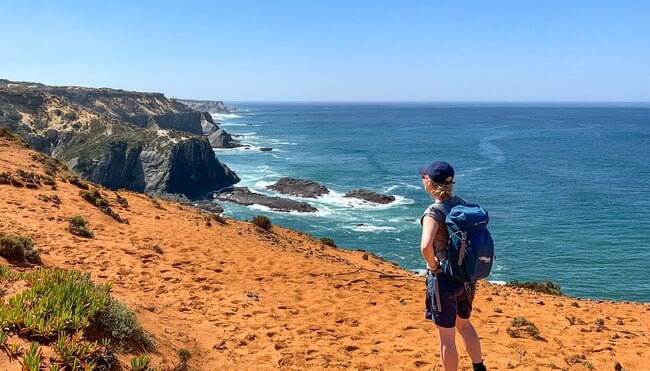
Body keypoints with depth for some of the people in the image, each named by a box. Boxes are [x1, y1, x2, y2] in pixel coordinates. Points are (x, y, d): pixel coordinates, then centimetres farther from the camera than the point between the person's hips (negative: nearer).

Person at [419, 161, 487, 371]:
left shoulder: (434, 212, -20)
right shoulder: (462, 205, 1)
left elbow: (426, 246, -36)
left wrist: (433, 265, -18)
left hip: (443, 279, -7)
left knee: (446, 337, 8)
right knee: (464, 324, 29)